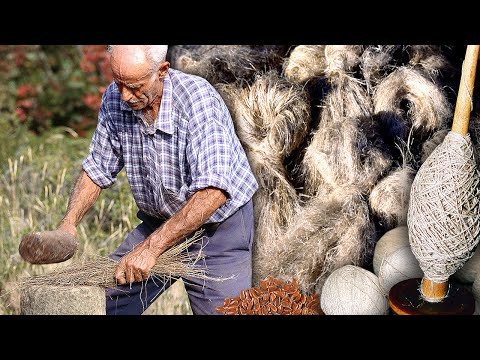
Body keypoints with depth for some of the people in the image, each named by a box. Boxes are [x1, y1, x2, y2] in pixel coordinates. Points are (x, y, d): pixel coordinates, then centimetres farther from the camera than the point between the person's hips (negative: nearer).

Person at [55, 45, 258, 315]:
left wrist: (151, 247, -38)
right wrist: (69, 222, -12)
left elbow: (212, 192, -36)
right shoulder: (115, 99, -8)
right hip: (159, 222, 5)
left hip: (217, 225, -5)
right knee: (104, 303, 3)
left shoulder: (198, 98, -27)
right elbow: (97, 169, 5)